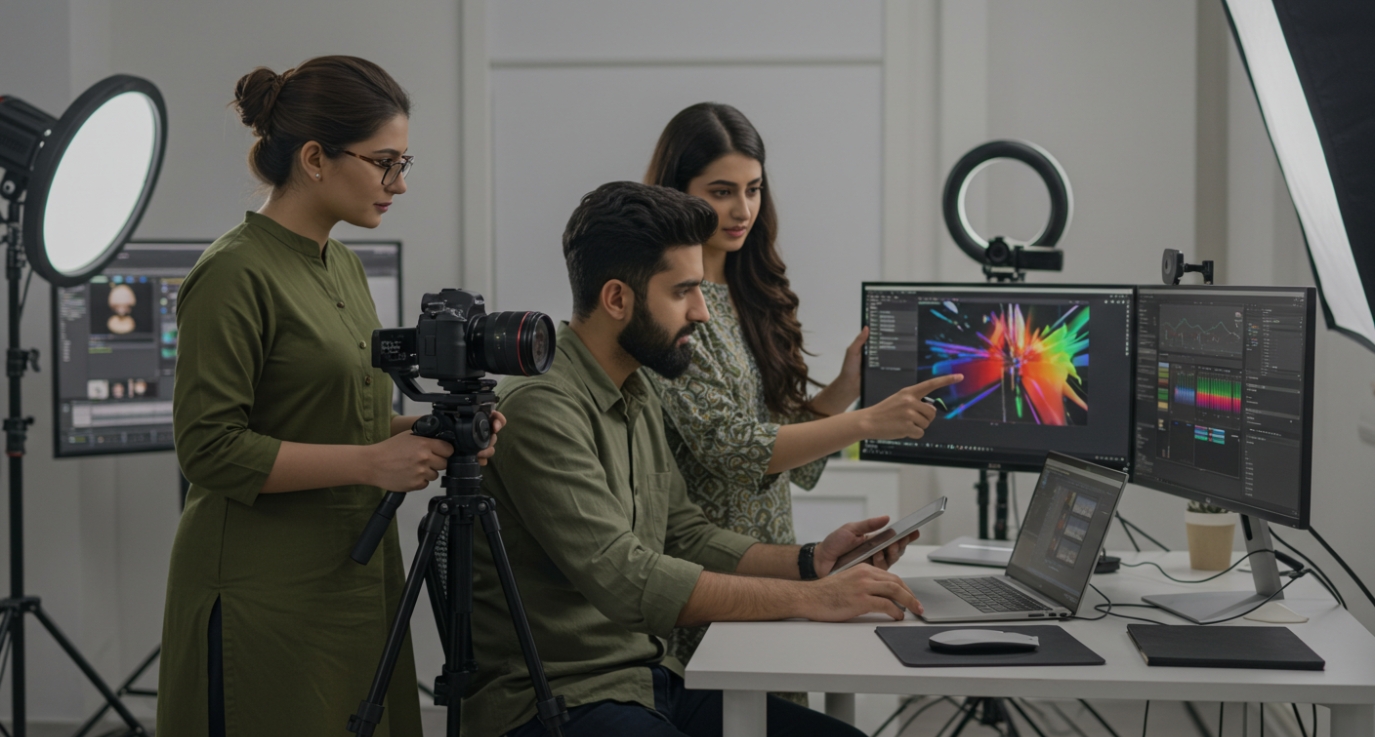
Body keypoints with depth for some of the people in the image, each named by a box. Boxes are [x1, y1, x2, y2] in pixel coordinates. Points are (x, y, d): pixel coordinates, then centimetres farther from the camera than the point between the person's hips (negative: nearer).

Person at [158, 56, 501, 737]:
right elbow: (210, 449, -18)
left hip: (355, 582, 8)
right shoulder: (234, 276, -14)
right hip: (266, 598, -8)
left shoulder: (343, 267, 12)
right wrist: (372, 462, -20)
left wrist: (423, 430, 2)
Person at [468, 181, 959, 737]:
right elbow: (627, 581, -24)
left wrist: (810, 561, 3)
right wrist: (809, 598, -23)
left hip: (654, 681, 9)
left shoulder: (637, 398, 14)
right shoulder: (541, 407, -18)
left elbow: (687, 537, 18)